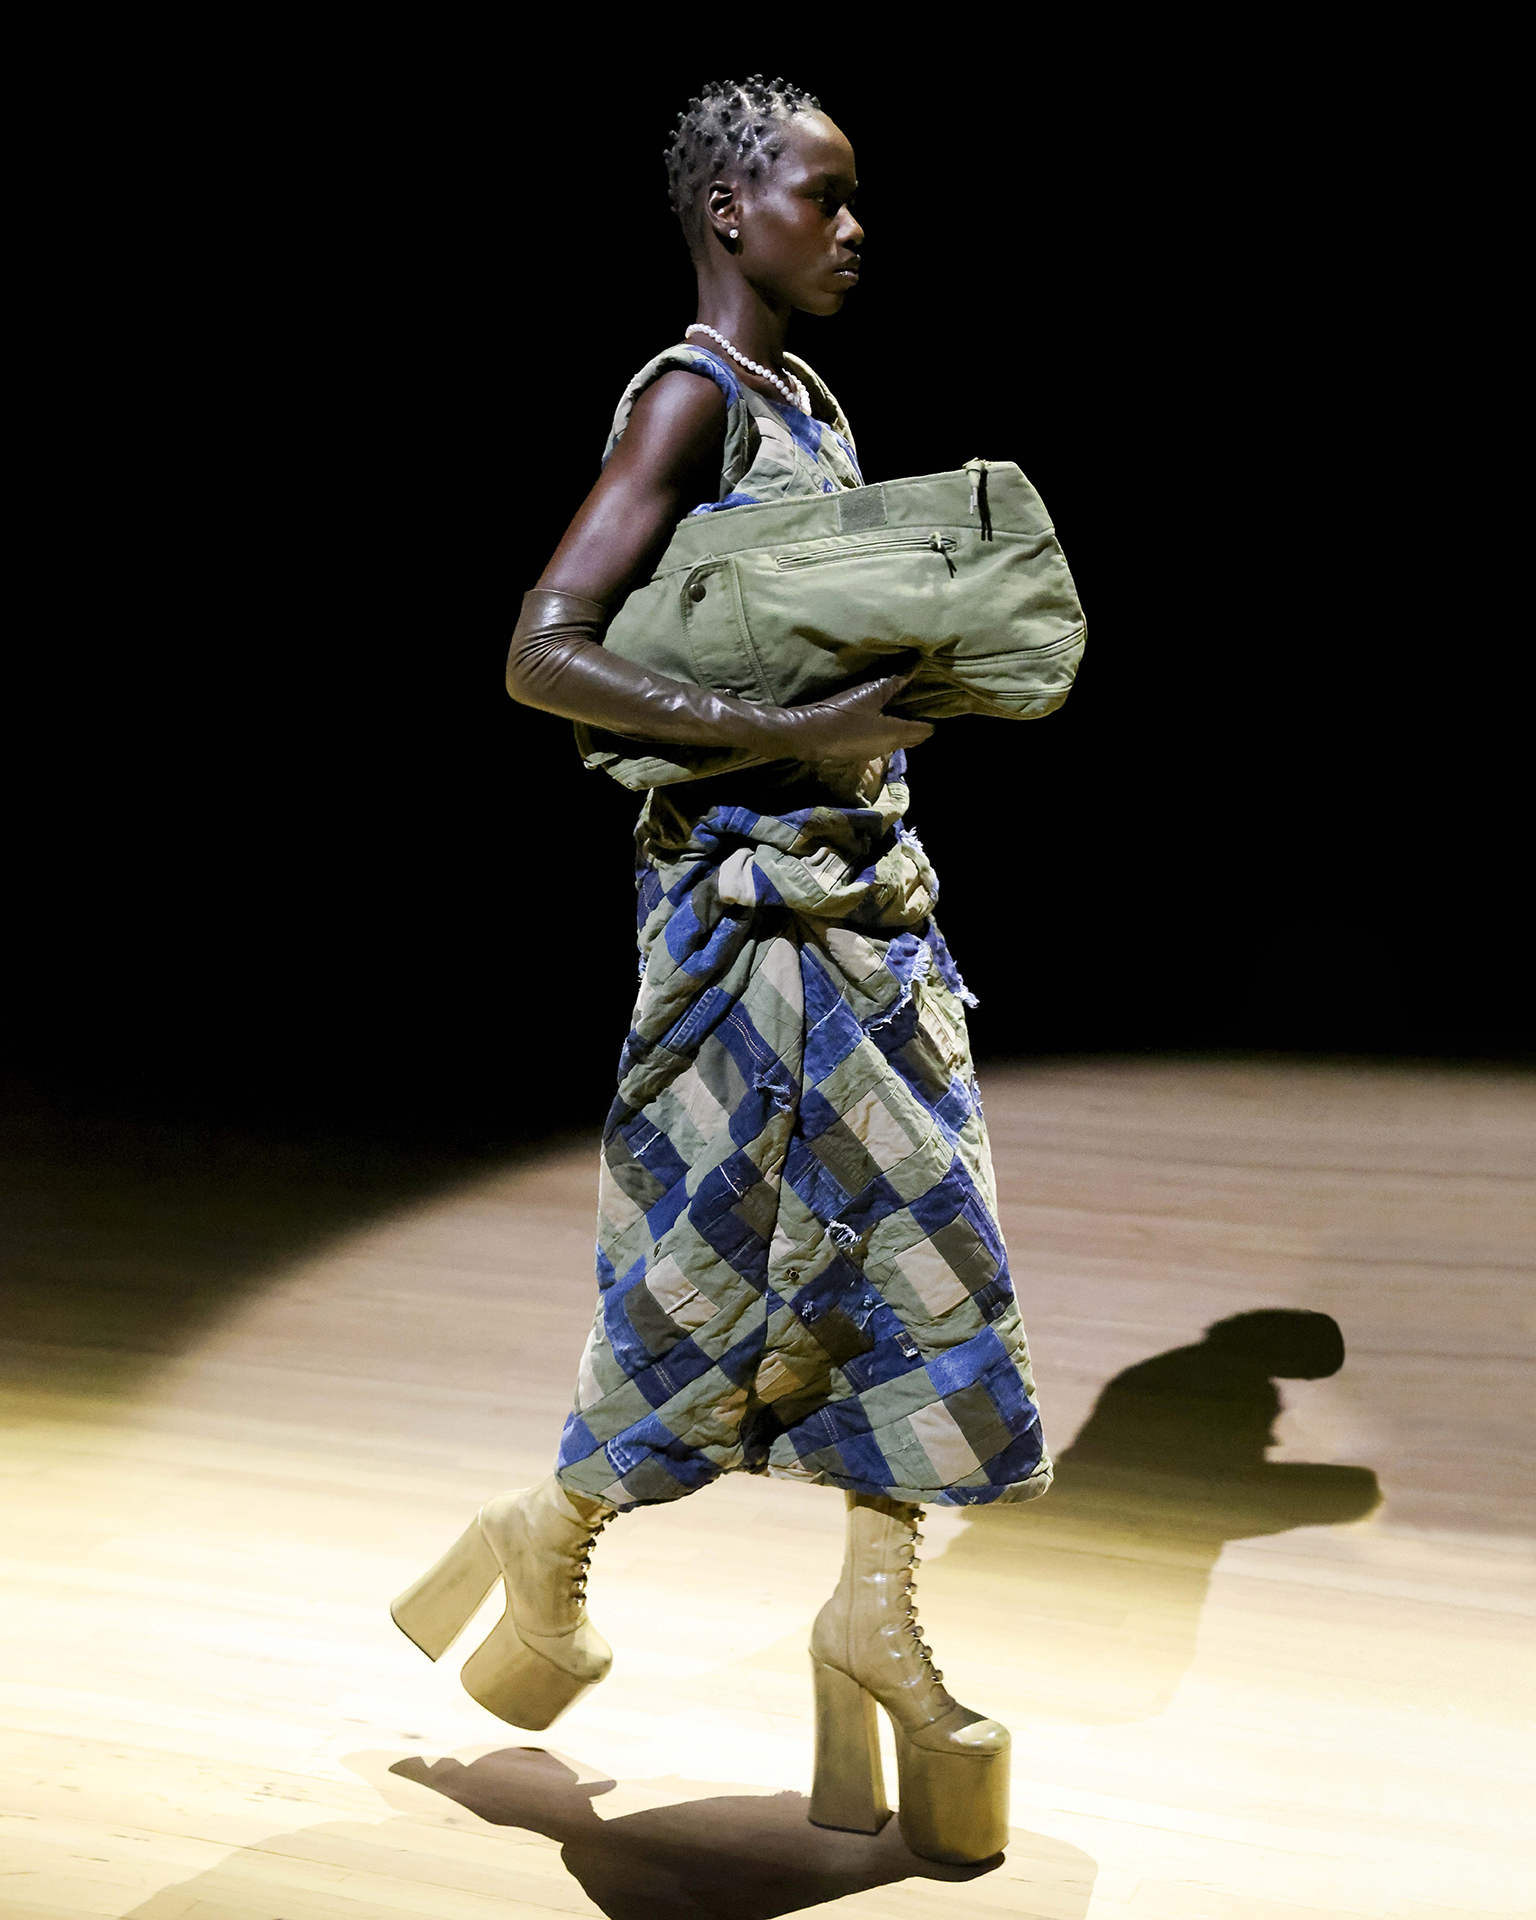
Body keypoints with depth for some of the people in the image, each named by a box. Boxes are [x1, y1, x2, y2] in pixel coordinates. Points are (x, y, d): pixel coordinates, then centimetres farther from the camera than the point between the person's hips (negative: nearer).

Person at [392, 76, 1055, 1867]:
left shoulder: (807, 403, 14)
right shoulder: (687, 399, -12)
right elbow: (541, 655, -21)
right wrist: (790, 735, -26)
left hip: (867, 877, 9)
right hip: (753, 889, -9)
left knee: (915, 1227, 8)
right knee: (725, 1247, 1)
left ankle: (880, 1615, 20)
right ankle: (551, 1543, 26)